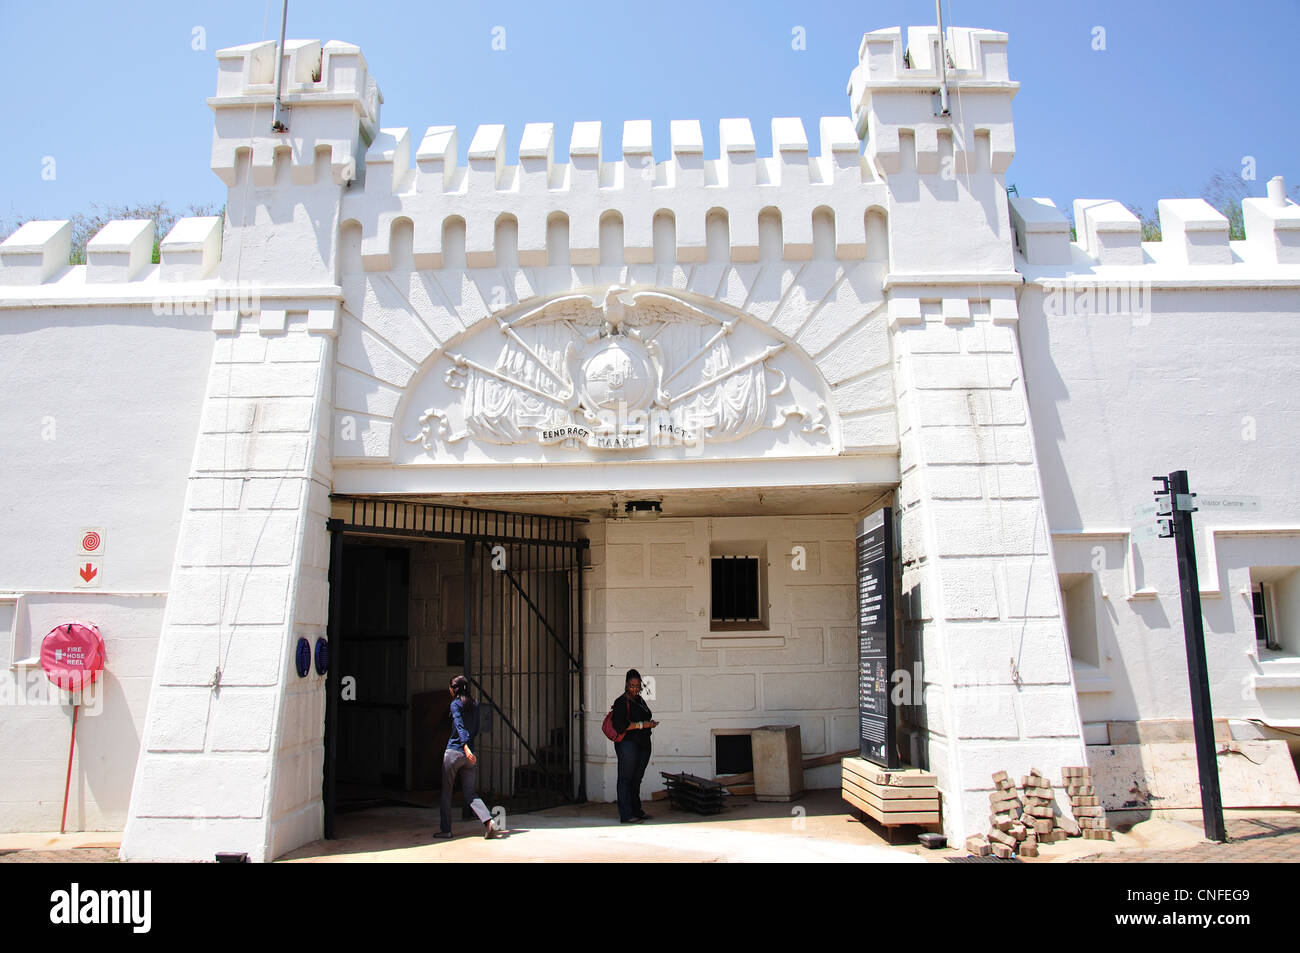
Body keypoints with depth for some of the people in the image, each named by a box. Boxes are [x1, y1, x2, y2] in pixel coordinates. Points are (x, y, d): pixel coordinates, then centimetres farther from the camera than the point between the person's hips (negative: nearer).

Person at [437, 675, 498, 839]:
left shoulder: (455, 704, -7)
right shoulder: (475, 705, 11)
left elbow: (460, 726, -21)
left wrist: (466, 747, -32)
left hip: (453, 752, -6)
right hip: (469, 757, 6)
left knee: (446, 791, 10)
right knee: (469, 794, 7)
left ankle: (445, 829, 14)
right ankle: (489, 821, -13)